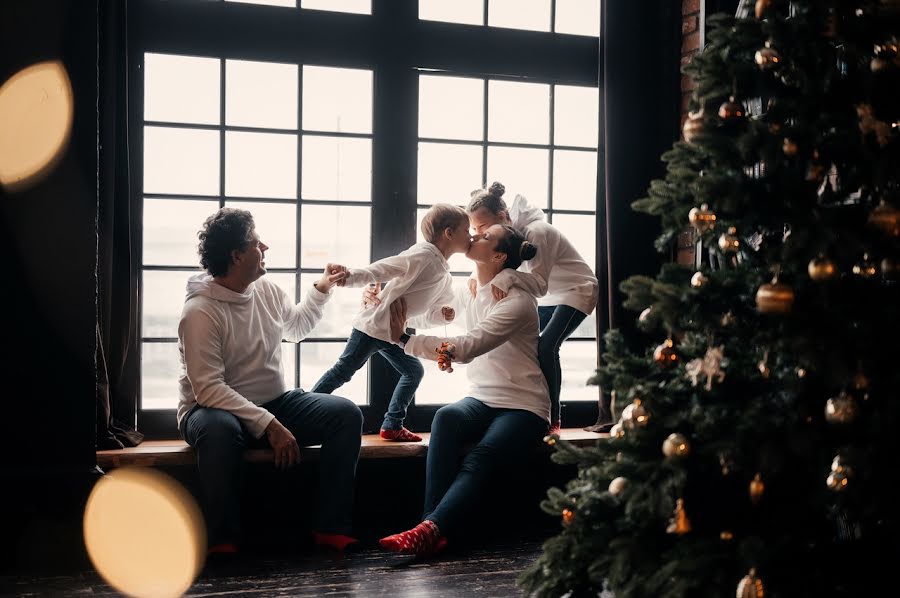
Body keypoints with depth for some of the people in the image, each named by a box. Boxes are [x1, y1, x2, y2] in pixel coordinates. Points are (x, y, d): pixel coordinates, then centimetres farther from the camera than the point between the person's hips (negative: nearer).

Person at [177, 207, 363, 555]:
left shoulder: (268, 291, 4)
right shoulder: (200, 312, -19)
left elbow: (296, 327, 28)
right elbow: (208, 389, -25)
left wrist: (321, 290, 16)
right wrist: (269, 425, -30)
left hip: (274, 403, 7)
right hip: (214, 409, -6)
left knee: (347, 414, -14)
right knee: (220, 429, -42)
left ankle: (332, 529, -14)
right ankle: (222, 540, -26)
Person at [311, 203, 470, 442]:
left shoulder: (445, 278, 12)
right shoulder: (423, 254, -15)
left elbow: (421, 317, 16)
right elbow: (381, 269, -22)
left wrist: (442, 315, -3)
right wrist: (350, 277, -34)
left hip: (393, 333, 9)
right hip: (374, 324, -9)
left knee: (414, 371, 11)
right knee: (344, 371, -7)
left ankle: (392, 426, 18)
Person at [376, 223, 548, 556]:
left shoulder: (518, 301, -14)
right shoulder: (469, 290, 10)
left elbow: (467, 348, -25)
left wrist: (404, 339, -29)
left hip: (523, 407, -5)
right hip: (481, 400, 5)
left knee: (481, 457, -33)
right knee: (445, 418, -29)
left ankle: (430, 530, -49)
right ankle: (433, 527, -39)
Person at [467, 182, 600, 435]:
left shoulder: (536, 232, -32)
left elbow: (539, 284, -37)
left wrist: (506, 278, -54)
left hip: (576, 291, -8)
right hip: (549, 297, 8)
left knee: (545, 346, -25)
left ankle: (552, 419, -16)